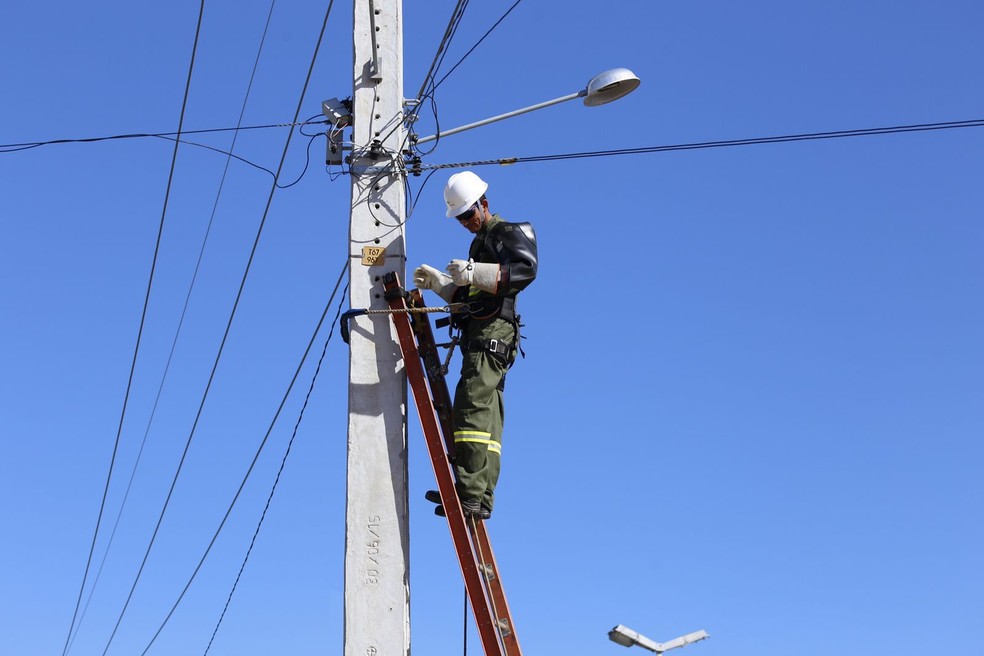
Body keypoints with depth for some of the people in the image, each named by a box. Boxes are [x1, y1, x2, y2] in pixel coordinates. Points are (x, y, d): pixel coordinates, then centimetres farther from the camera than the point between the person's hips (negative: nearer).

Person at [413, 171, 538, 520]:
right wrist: (438, 281, 14)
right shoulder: (480, 242, 30)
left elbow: (526, 269, -19)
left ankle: (471, 494, -28)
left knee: (472, 405, -21)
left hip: (494, 331, -10)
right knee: (487, 417, 5)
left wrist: (475, 273, -31)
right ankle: (482, 497, 3)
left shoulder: (511, 232, 1)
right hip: (479, 335, 10)